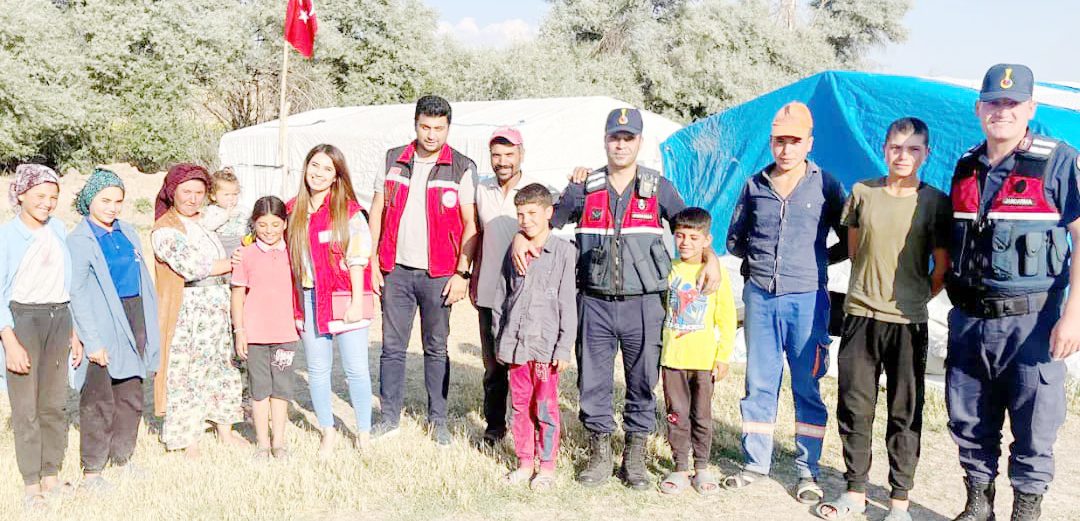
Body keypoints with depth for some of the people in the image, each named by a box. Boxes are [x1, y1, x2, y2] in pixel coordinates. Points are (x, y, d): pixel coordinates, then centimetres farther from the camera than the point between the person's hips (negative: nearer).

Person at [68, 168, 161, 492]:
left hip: (135, 319, 6)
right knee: (99, 400, 1)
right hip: (104, 325, -6)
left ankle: (122, 457, 29)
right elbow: (77, 295, -12)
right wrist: (92, 341, -17)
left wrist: (149, 327, 9)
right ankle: (91, 471, 13)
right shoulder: (78, 240, -8)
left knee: (131, 396, 14)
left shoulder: (128, 232, 10)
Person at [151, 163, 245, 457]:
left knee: (221, 368, 16)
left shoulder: (203, 221, 12)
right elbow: (191, 266, -23)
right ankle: (189, 444, 11)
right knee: (186, 375, -1)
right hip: (186, 314, -8)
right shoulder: (165, 229, -13)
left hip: (216, 311, 8)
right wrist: (232, 263, -13)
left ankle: (225, 431, 29)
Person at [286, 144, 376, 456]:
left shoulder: (349, 212, -4)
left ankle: (364, 433, 15)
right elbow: (288, 257, 14)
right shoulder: (293, 211, 9)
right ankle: (328, 433, 23)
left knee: (357, 369, 1)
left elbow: (357, 260, -7)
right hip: (309, 300, 4)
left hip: (345, 300, -4)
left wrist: (357, 302, -11)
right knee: (317, 370, 9)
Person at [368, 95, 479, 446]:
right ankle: (390, 417, 17)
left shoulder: (462, 168, -1)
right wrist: (371, 261, 4)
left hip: (438, 275, -2)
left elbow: (470, 225, -2)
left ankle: (438, 420, 18)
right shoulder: (393, 160, 8)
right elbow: (377, 212, 10)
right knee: (392, 347, 6)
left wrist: (462, 273, -9)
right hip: (396, 271, 2)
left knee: (436, 349, 7)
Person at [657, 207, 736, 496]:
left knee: (702, 416, 8)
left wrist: (723, 356, -3)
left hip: (704, 359, -2)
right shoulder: (668, 270, 4)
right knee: (676, 415, 7)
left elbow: (726, 319, 0)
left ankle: (701, 468, 21)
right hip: (671, 357, 2)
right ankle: (680, 468, 17)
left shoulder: (716, 273, -2)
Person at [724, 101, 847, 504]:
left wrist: (816, 260, -2)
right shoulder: (755, 185, 8)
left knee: (807, 386, 4)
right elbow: (734, 239, 17)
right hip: (760, 296, 3)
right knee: (759, 383, 9)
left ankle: (807, 471, 15)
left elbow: (849, 241, 6)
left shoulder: (825, 185, 1)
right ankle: (755, 463, 20)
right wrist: (758, 257, 6)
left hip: (806, 298, -2)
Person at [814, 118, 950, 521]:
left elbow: (943, 267, 4)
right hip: (860, 316, 2)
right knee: (854, 407, 7)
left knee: (905, 412, 5)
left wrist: (915, 298, 5)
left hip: (908, 322, -2)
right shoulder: (862, 192, 5)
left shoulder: (935, 201, -1)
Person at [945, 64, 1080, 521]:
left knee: (1033, 428, 4)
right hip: (968, 320, 5)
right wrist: (942, 287, 15)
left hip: (1031, 320, -5)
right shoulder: (966, 167, 11)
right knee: (968, 422, 13)